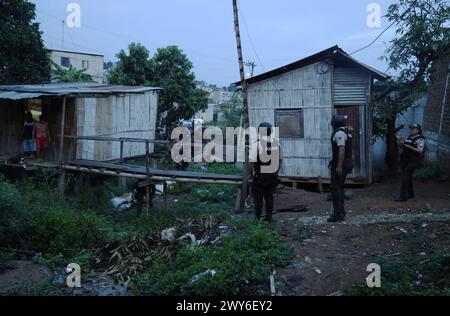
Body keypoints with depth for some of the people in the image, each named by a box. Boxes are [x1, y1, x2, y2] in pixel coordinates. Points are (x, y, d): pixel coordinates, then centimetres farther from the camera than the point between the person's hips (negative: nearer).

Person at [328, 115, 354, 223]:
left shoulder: (339, 133, -15)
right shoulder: (347, 132, 17)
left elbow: (341, 149, -25)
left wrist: (339, 166, -27)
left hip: (340, 165, -10)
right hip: (347, 163, 10)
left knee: (335, 188, -8)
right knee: (340, 188, 17)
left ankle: (338, 214, -8)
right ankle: (341, 212, 24)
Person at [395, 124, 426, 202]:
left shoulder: (420, 139, -10)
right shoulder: (409, 137, 14)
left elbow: (420, 151, -19)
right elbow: (402, 146, 15)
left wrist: (409, 147, -28)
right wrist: (400, 141, -5)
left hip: (413, 161, -8)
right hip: (406, 160, 8)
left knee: (405, 177, -14)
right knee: (408, 177, 15)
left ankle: (403, 197, -14)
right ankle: (410, 194, 29)